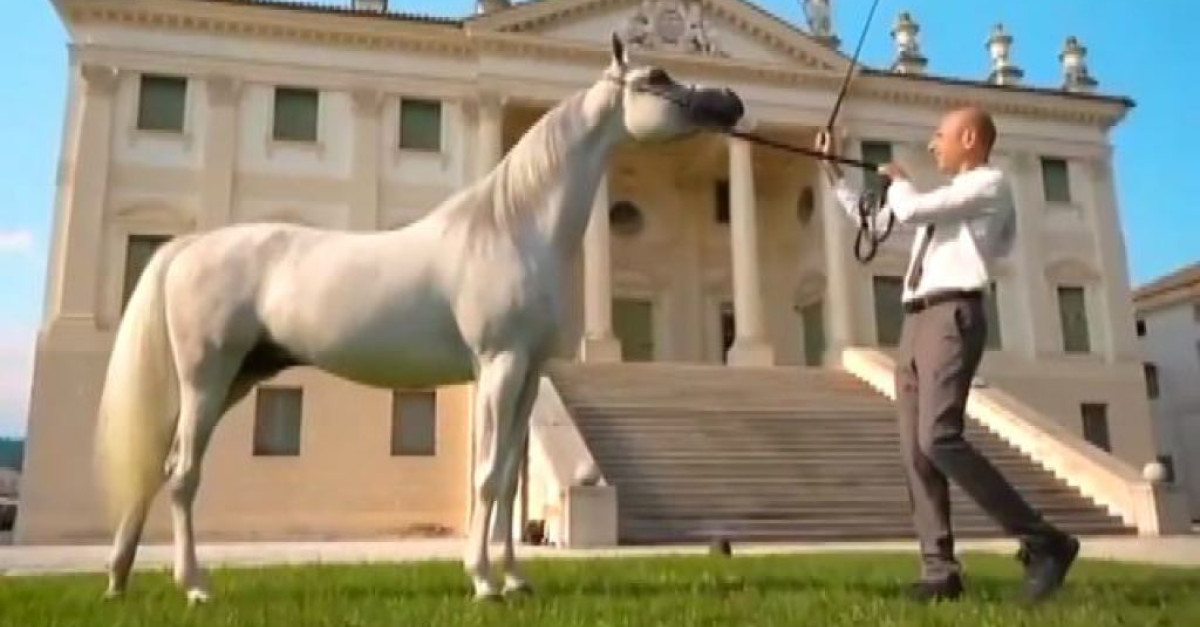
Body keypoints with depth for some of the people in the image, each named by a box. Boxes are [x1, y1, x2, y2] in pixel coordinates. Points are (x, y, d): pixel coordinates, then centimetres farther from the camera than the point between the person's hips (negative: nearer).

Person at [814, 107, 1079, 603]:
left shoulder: (990, 184, 1)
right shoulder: (944, 198, 27)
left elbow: (910, 209, -11)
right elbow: (870, 217, 33)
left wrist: (897, 181, 10)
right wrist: (832, 169, 33)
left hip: (952, 316, -9)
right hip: (916, 321, 9)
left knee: (940, 439, -23)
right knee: (914, 450, 1)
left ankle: (1044, 541, -13)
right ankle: (940, 570, 4)